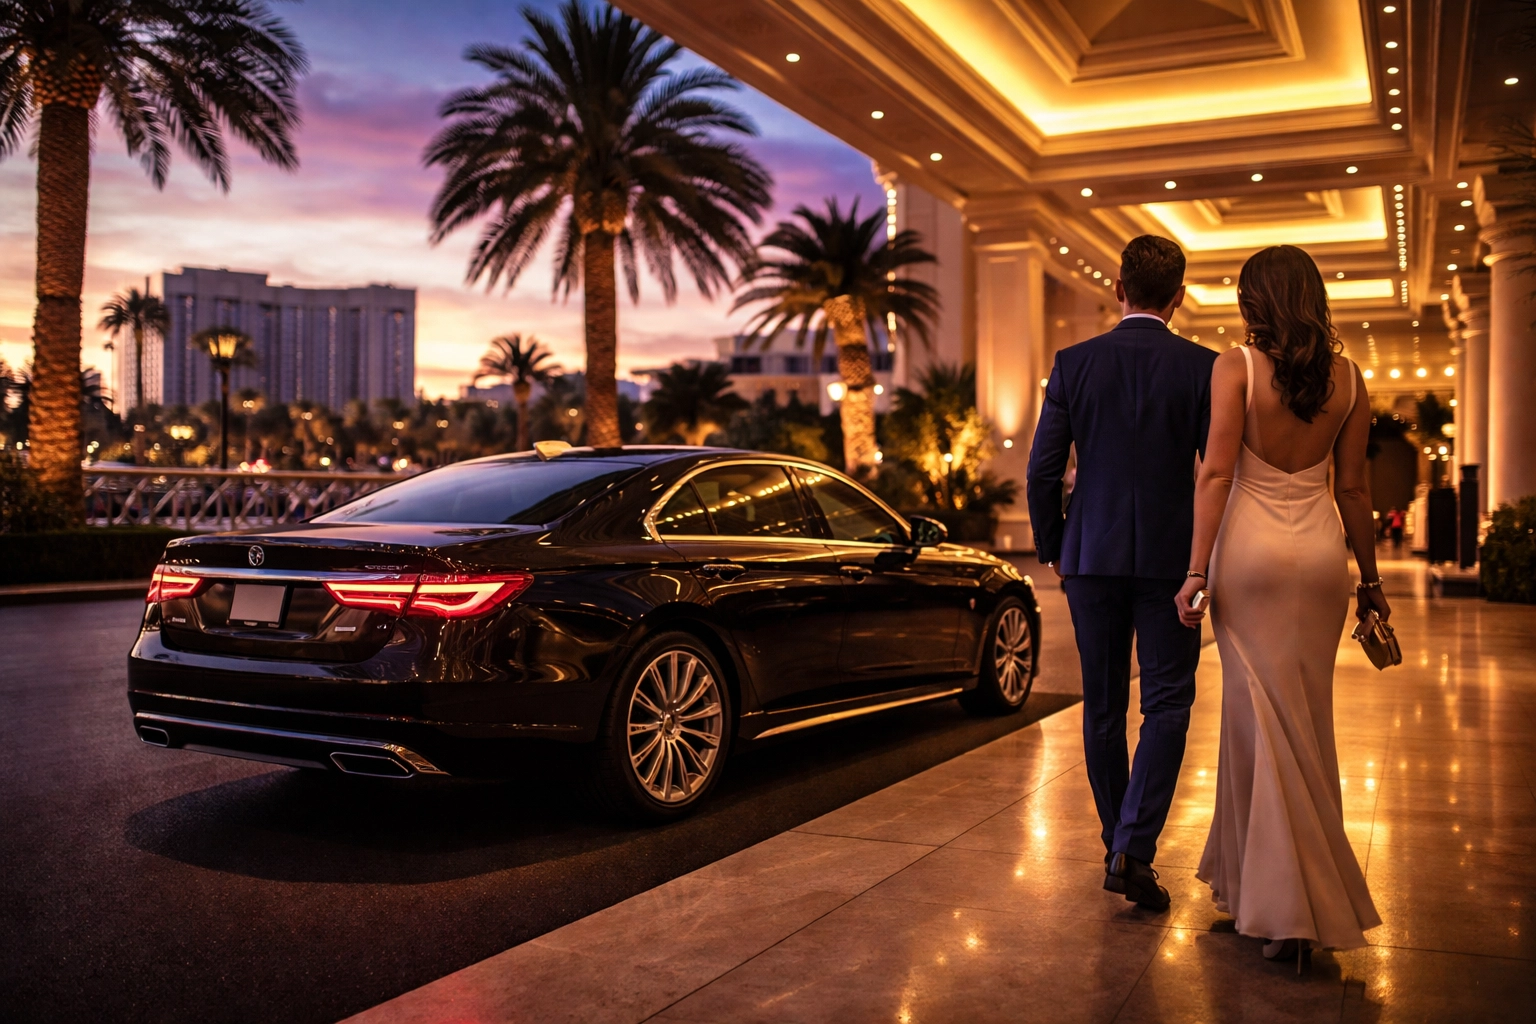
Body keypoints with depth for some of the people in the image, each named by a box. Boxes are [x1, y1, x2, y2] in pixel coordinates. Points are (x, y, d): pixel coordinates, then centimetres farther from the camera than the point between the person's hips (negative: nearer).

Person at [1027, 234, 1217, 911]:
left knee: (1103, 707, 13)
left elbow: (1042, 470, -1)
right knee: (1166, 704, 5)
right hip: (1171, 558, -2)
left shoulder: (1073, 364, 0)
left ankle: (1118, 843, 24)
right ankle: (1134, 848, -8)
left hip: (1091, 556, 2)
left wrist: (1052, 548, 12)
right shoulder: (1202, 367, -4)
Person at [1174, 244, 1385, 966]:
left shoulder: (1235, 367, -6)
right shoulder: (1347, 378, 4)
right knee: (1305, 718, 13)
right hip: (1320, 553, 4)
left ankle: (1289, 910, 4)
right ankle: (1251, 872, 27)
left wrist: (1196, 570, -10)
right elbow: (1352, 487, 6)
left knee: (1263, 717, 2)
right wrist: (1370, 579, 15)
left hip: (1250, 551, -4)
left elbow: (1216, 473, -12)